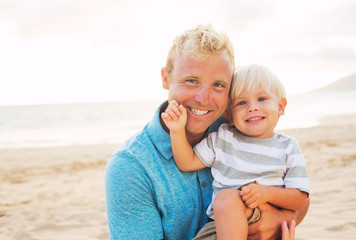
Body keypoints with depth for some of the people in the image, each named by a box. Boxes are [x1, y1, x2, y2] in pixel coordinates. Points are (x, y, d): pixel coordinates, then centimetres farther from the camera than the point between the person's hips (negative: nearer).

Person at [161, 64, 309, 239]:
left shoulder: (288, 147, 6)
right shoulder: (222, 138, 11)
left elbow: (300, 199, 2)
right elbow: (187, 163, 11)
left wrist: (267, 193, -17)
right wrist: (177, 131, -5)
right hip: (221, 222, 1)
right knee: (227, 197, -32)